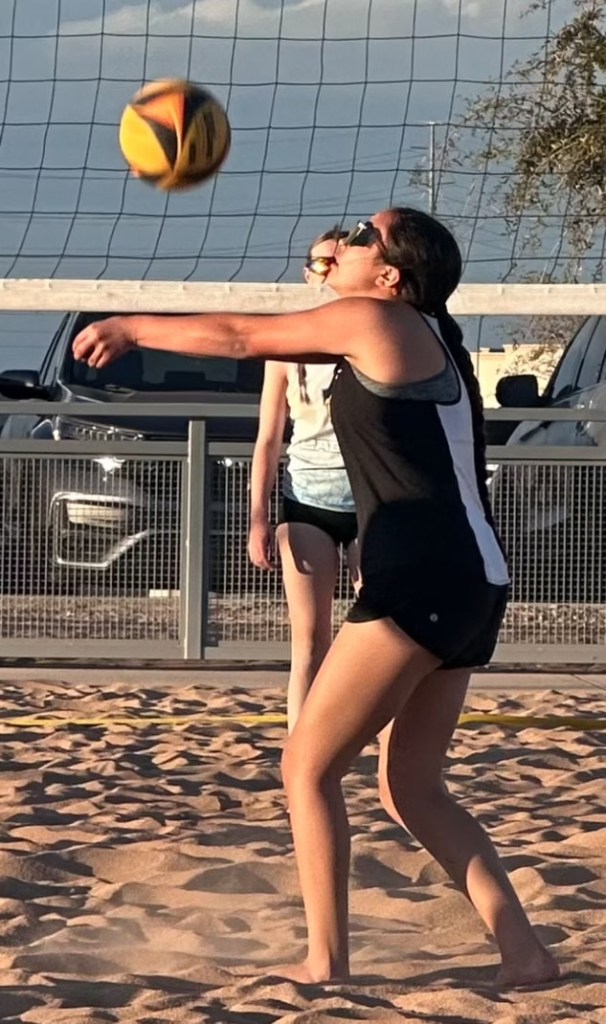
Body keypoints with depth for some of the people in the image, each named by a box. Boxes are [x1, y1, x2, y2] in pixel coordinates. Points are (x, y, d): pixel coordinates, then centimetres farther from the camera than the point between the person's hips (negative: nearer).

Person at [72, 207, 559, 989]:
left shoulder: (376, 320, -5)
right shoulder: (425, 336, 20)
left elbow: (238, 338, 3)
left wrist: (131, 328, 14)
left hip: (420, 585, -9)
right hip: (469, 584, 9)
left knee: (308, 765, 0)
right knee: (412, 790, 13)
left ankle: (325, 962, 0)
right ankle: (524, 953, 7)